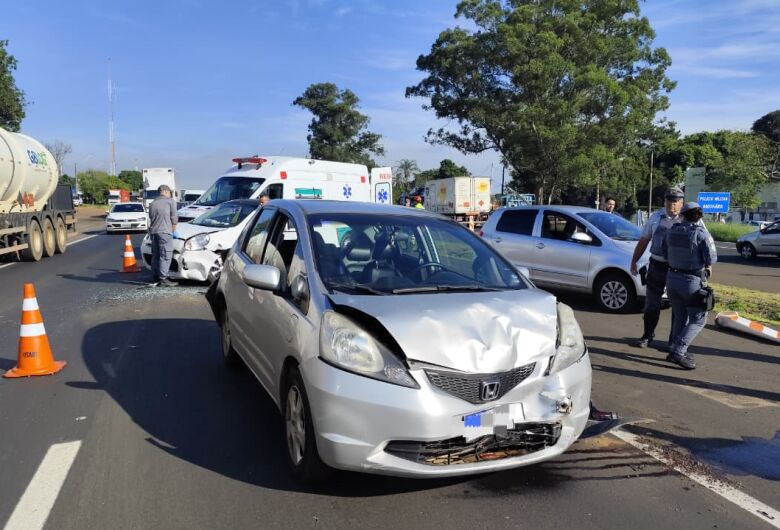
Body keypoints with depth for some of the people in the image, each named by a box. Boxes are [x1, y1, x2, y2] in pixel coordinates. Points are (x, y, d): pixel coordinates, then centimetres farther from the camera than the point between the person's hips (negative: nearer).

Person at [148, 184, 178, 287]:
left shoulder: (152, 203, 22)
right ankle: (163, 278, -12)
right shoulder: (170, 201, 3)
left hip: (153, 232, 7)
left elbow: (151, 218, 24)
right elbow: (173, 217, 2)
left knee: (155, 255, 11)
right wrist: (174, 231, 12)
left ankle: (155, 279, 12)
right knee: (165, 255, -7)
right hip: (165, 232, -7)